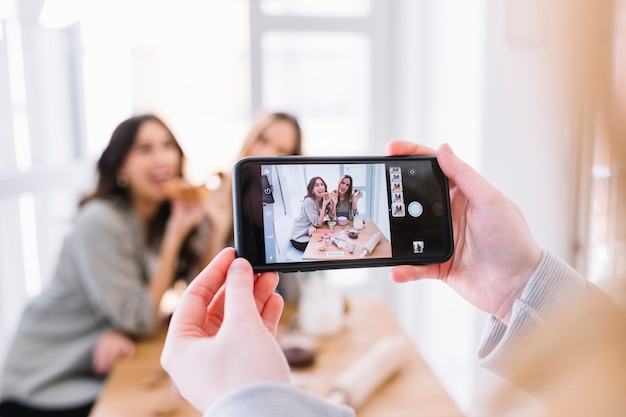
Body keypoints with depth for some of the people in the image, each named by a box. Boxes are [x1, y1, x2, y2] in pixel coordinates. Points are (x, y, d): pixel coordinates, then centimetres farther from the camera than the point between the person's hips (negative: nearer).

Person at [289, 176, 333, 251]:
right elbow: (318, 223, -21)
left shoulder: (323, 200, 0)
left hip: (310, 234, 7)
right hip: (299, 239, -7)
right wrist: (324, 205, -27)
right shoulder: (309, 201, -22)